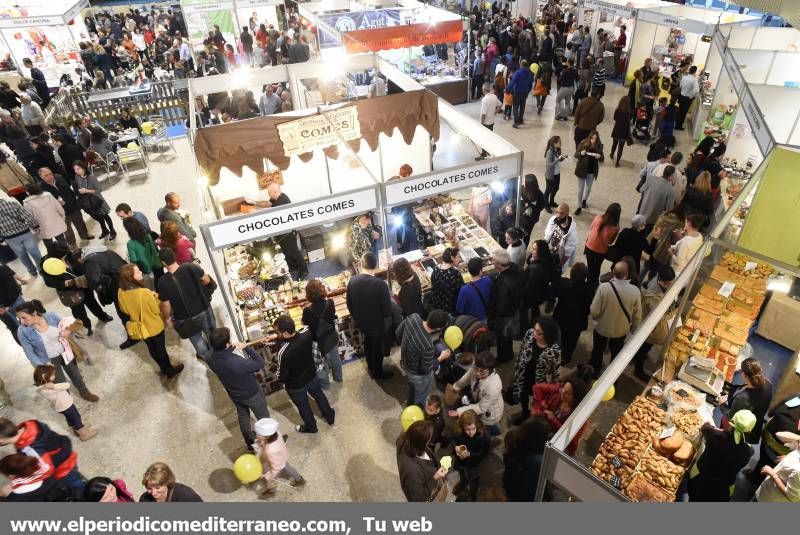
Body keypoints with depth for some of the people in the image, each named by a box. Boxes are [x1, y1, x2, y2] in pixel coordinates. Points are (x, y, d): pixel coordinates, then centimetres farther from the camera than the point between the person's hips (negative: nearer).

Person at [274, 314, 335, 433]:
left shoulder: (283, 353, -40)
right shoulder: (306, 335, -26)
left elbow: (282, 376, -24)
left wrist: (280, 379, -1)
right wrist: (272, 338, 4)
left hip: (295, 386, -4)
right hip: (312, 376, 4)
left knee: (303, 406, 25)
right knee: (319, 396, 31)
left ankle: (311, 427, 52)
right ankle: (330, 416, 55)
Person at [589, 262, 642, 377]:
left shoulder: (604, 287, -30)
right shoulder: (635, 291, -24)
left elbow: (594, 311, -22)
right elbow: (637, 315, -9)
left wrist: (595, 317, 3)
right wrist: (633, 328, 11)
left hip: (601, 328, -1)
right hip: (621, 331, 2)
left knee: (597, 353, 26)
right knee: (616, 355, 29)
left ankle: (594, 374, 48)